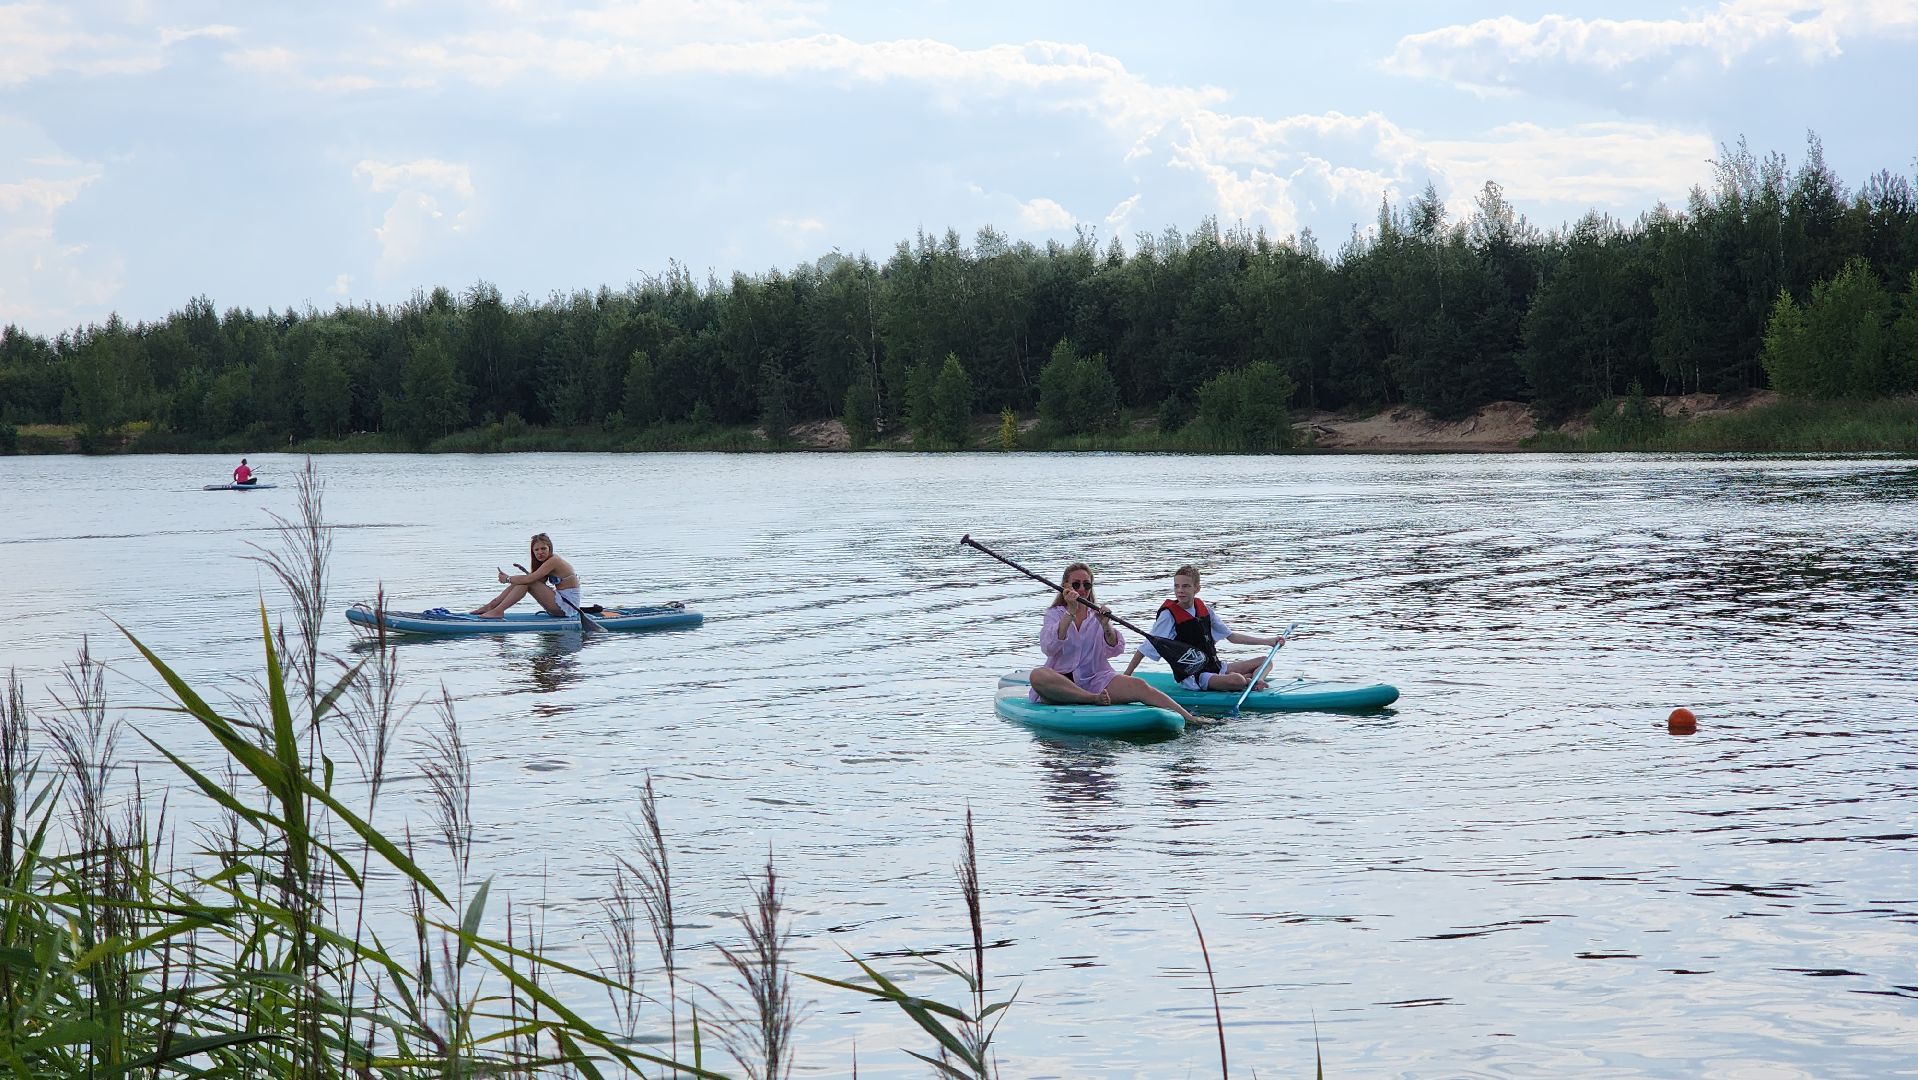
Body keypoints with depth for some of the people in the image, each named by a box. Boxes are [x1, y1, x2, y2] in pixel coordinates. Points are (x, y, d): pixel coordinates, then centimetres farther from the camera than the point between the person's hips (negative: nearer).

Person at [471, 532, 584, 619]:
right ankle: (491, 605, 8)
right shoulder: (548, 561, 13)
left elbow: (529, 579, -22)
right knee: (520, 581, 6)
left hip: (568, 605, -10)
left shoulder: (553, 561, -17)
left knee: (526, 582, -16)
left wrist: (508, 579, -9)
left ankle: (498, 611, -13)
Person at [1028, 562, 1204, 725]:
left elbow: (1115, 650, -2)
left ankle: (1189, 719, -33)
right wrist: (1070, 613, -21)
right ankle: (1094, 699, -34)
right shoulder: (1055, 614, 7)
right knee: (1037, 675, -35)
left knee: (1138, 686, -24)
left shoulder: (1097, 614, 14)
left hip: (1096, 680, 2)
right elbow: (1048, 648, -14)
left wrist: (1106, 625, -22)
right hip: (1060, 684, -2)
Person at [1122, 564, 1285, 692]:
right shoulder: (1169, 615, -11)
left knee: (1263, 662, 3)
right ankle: (1250, 680, -2)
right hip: (1191, 677, -7)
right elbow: (1145, 649, -10)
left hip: (1215, 667, 7)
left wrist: (1268, 641, 12)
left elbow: (1232, 636, 16)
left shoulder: (1203, 609, 7)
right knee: (1236, 681, -30)